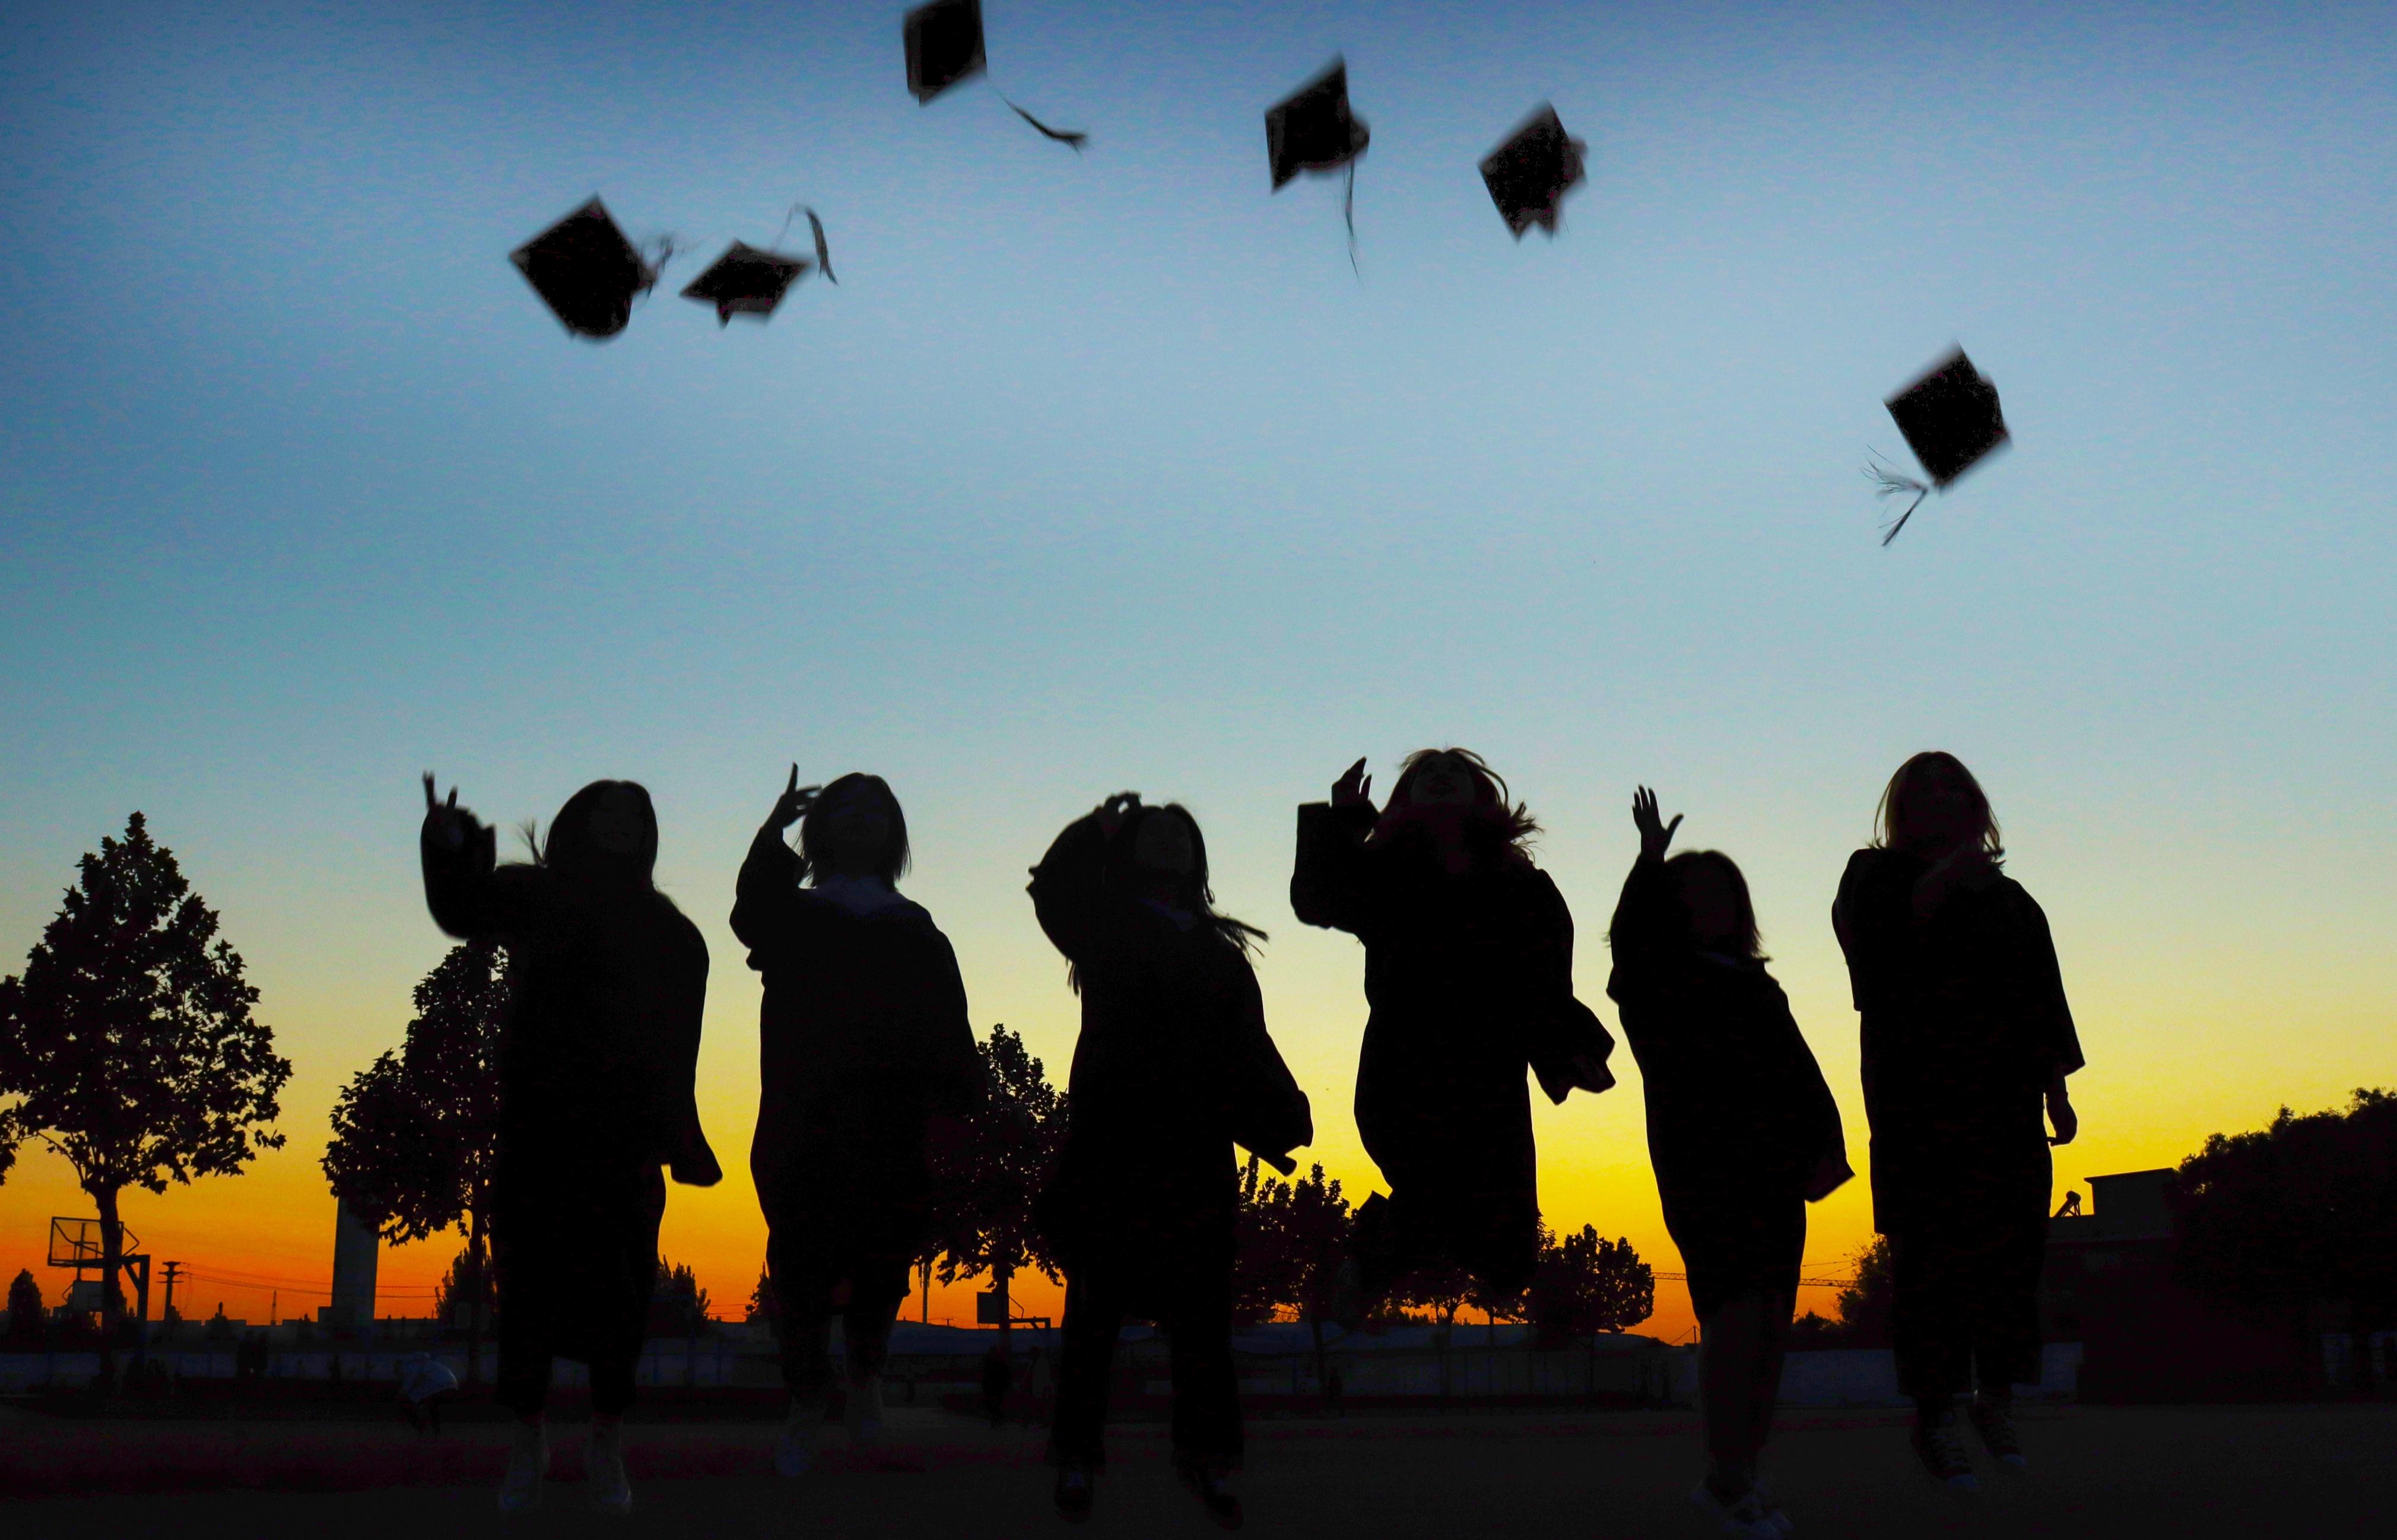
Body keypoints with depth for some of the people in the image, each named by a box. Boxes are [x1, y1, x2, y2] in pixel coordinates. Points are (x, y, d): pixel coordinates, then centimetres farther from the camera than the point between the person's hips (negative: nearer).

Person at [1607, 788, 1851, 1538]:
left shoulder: (1757, 985, 22)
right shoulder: (1651, 977, 8)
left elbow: (1801, 1068, 13)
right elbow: (1633, 931, -15)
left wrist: (1826, 1140, 1)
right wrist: (1651, 863, -22)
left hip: (1773, 1167, 6)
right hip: (1699, 1160, -6)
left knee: (1772, 1323, 3)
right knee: (1739, 1312, -17)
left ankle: (1737, 1478, 12)